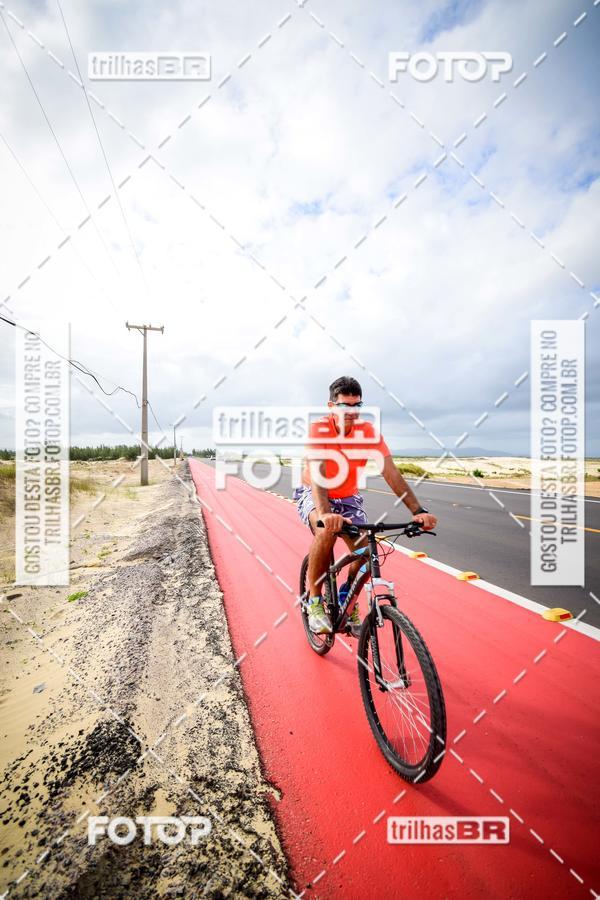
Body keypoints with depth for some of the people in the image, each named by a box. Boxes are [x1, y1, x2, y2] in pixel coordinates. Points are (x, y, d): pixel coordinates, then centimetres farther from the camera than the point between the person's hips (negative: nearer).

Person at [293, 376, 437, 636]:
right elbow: (316, 473, -37)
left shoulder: (369, 432, -15)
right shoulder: (318, 428, -24)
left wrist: (418, 510, -31)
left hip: (348, 498, 3)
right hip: (313, 495, -3)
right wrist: (325, 513, -54)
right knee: (327, 531, -35)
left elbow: (391, 473, -20)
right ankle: (314, 600, -10)